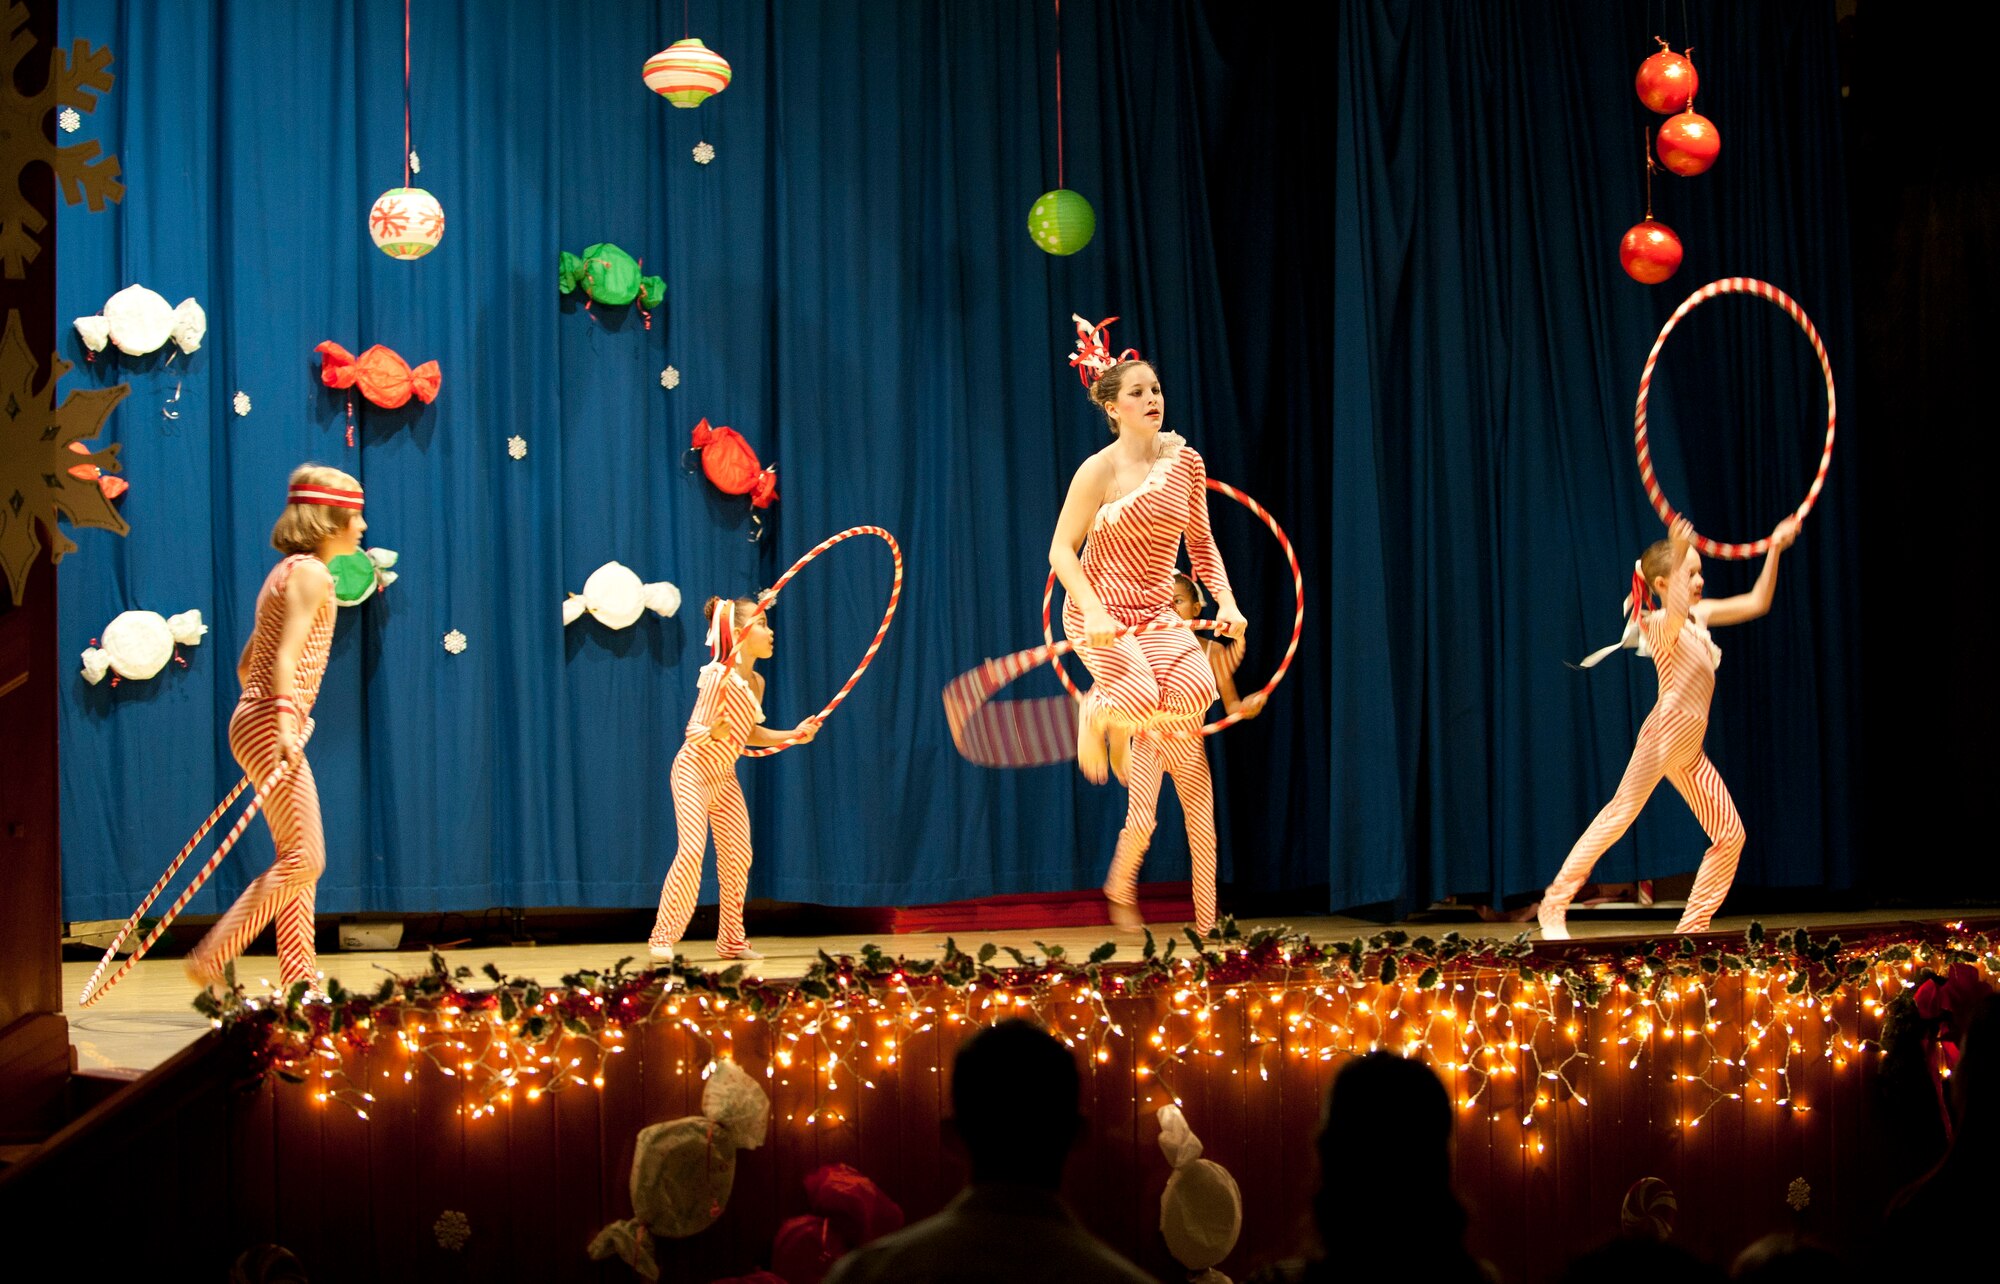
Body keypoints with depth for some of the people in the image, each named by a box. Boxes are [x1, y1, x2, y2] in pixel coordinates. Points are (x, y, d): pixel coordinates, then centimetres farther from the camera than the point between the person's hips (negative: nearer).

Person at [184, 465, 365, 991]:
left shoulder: (289, 572, 19)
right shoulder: (312, 574, -9)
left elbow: (247, 663, 23)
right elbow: (286, 655, -22)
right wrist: (286, 720, -32)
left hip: (259, 724, 10)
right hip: (271, 726, -10)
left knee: (298, 860, 9)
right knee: (304, 860, -10)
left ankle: (299, 983, 10)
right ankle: (210, 959, -8)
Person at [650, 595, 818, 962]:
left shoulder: (756, 682, 2)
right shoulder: (719, 675, -22)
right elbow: (694, 731, -22)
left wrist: (793, 736, 8)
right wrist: (714, 733, -43)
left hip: (725, 777, 7)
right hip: (694, 771, -7)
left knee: (738, 855, 2)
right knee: (691, 850, -18)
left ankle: (731, 941, 13)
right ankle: (663, 937, -10)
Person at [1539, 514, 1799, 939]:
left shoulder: (1701, 614, 16)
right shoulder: (1660, 624, -8)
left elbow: (1757, 602, 21)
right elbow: (1675, 613, -34)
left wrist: (1775, 548, 14)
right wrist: (1678, 554, -43)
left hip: (1690, 751, 9)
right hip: (1664, 733, -9)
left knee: (1731, 834, 6)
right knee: (1620, 814, -15)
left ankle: (1693, 925, 11)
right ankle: (1554, 905, -12)